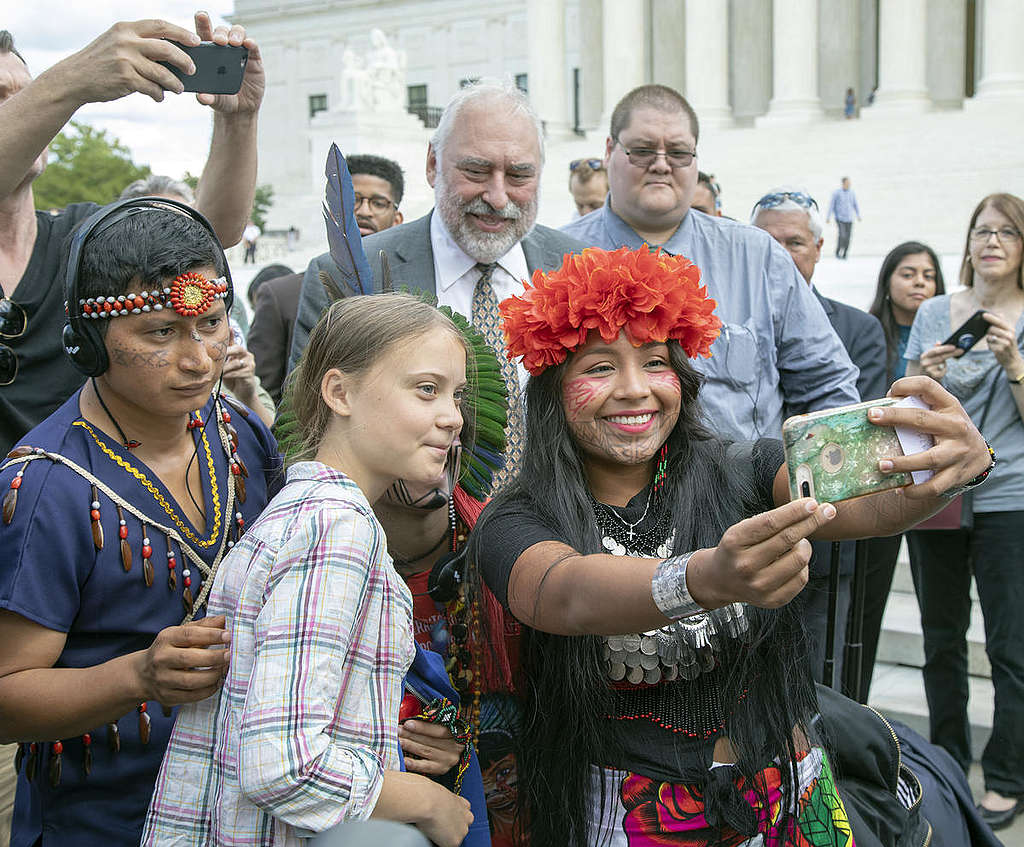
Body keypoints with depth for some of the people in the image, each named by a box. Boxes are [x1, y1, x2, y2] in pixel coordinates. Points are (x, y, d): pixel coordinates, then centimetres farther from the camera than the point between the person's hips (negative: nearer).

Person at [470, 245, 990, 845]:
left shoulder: (743, 477, -5)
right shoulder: (516, 525, -11)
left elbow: (865, 502, -23)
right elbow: (569, 594, -33)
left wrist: (962, 459, -45)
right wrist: (706, 578, -53)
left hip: (789, 798, 2)